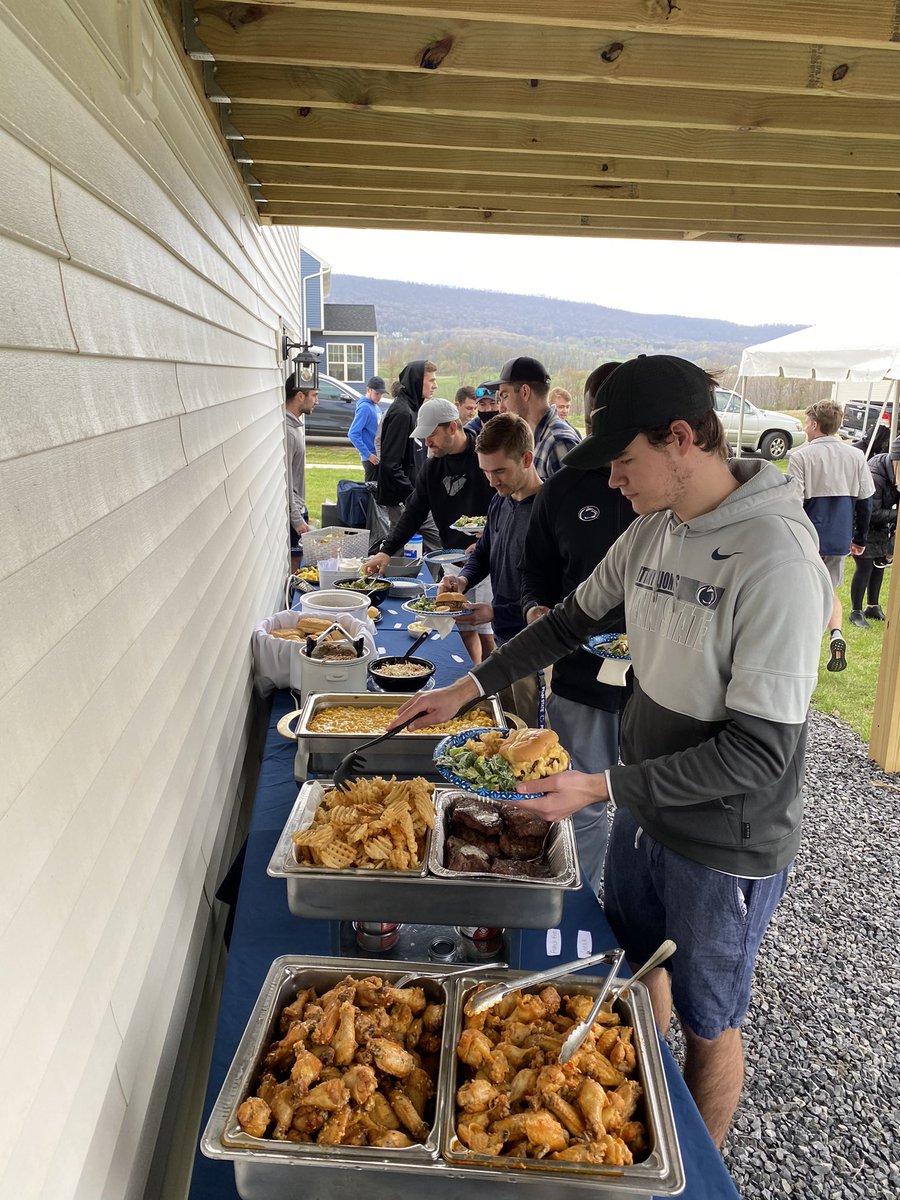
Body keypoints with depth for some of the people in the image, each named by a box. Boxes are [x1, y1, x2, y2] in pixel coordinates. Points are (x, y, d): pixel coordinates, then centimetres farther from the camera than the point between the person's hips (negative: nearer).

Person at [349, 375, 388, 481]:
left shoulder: (375, 407, 12)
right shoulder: (364, 407, -14)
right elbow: (353, 434, -21)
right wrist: (368, 454, -21)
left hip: (378, 455, 8)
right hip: (371, 458, -8)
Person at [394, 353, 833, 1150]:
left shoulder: (777, 560, -28)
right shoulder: (654, 529, -4)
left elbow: (759, 753, -27)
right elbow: (577, 617, 9)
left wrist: (602, 788, -26)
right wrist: (468, 688, 4)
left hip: (728, 845, -7)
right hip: (645, 810, 7)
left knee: (707, 1023, 16)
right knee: (635, 967, 26)